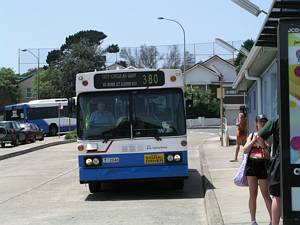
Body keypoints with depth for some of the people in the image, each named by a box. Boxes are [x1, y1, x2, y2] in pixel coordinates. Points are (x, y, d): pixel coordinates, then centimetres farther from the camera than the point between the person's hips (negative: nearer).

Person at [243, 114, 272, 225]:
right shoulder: (252, 135, 9)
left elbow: (269, 154, -10)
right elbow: (245, 150, 1)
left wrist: (263, 144, -23)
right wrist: (253, 140, -9)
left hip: (263, 166, -3)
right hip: (251, 166, 3)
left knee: (265, 194, 0)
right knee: (253, 194, 7)